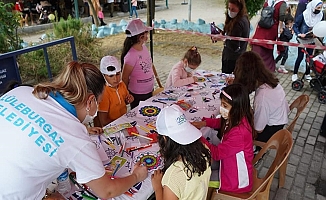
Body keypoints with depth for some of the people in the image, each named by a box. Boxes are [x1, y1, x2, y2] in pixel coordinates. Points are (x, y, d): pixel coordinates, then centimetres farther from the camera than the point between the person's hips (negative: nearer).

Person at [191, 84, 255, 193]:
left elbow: (217, 153, -27)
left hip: (237, 182, -7)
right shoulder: (237, 119, -10)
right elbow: (219, 122, 12)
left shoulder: (239, 133, -36)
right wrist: (203, 123, -6)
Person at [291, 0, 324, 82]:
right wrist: (299, 34, -30)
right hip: (302, 39, -4)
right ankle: (295, 73, 14)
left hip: (312, 40, 4)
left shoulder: (320, 15, -8)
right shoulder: (304, 15, -21)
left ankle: (307, 74, 22)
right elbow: (295, 26, -15)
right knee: (300, 57, -1)